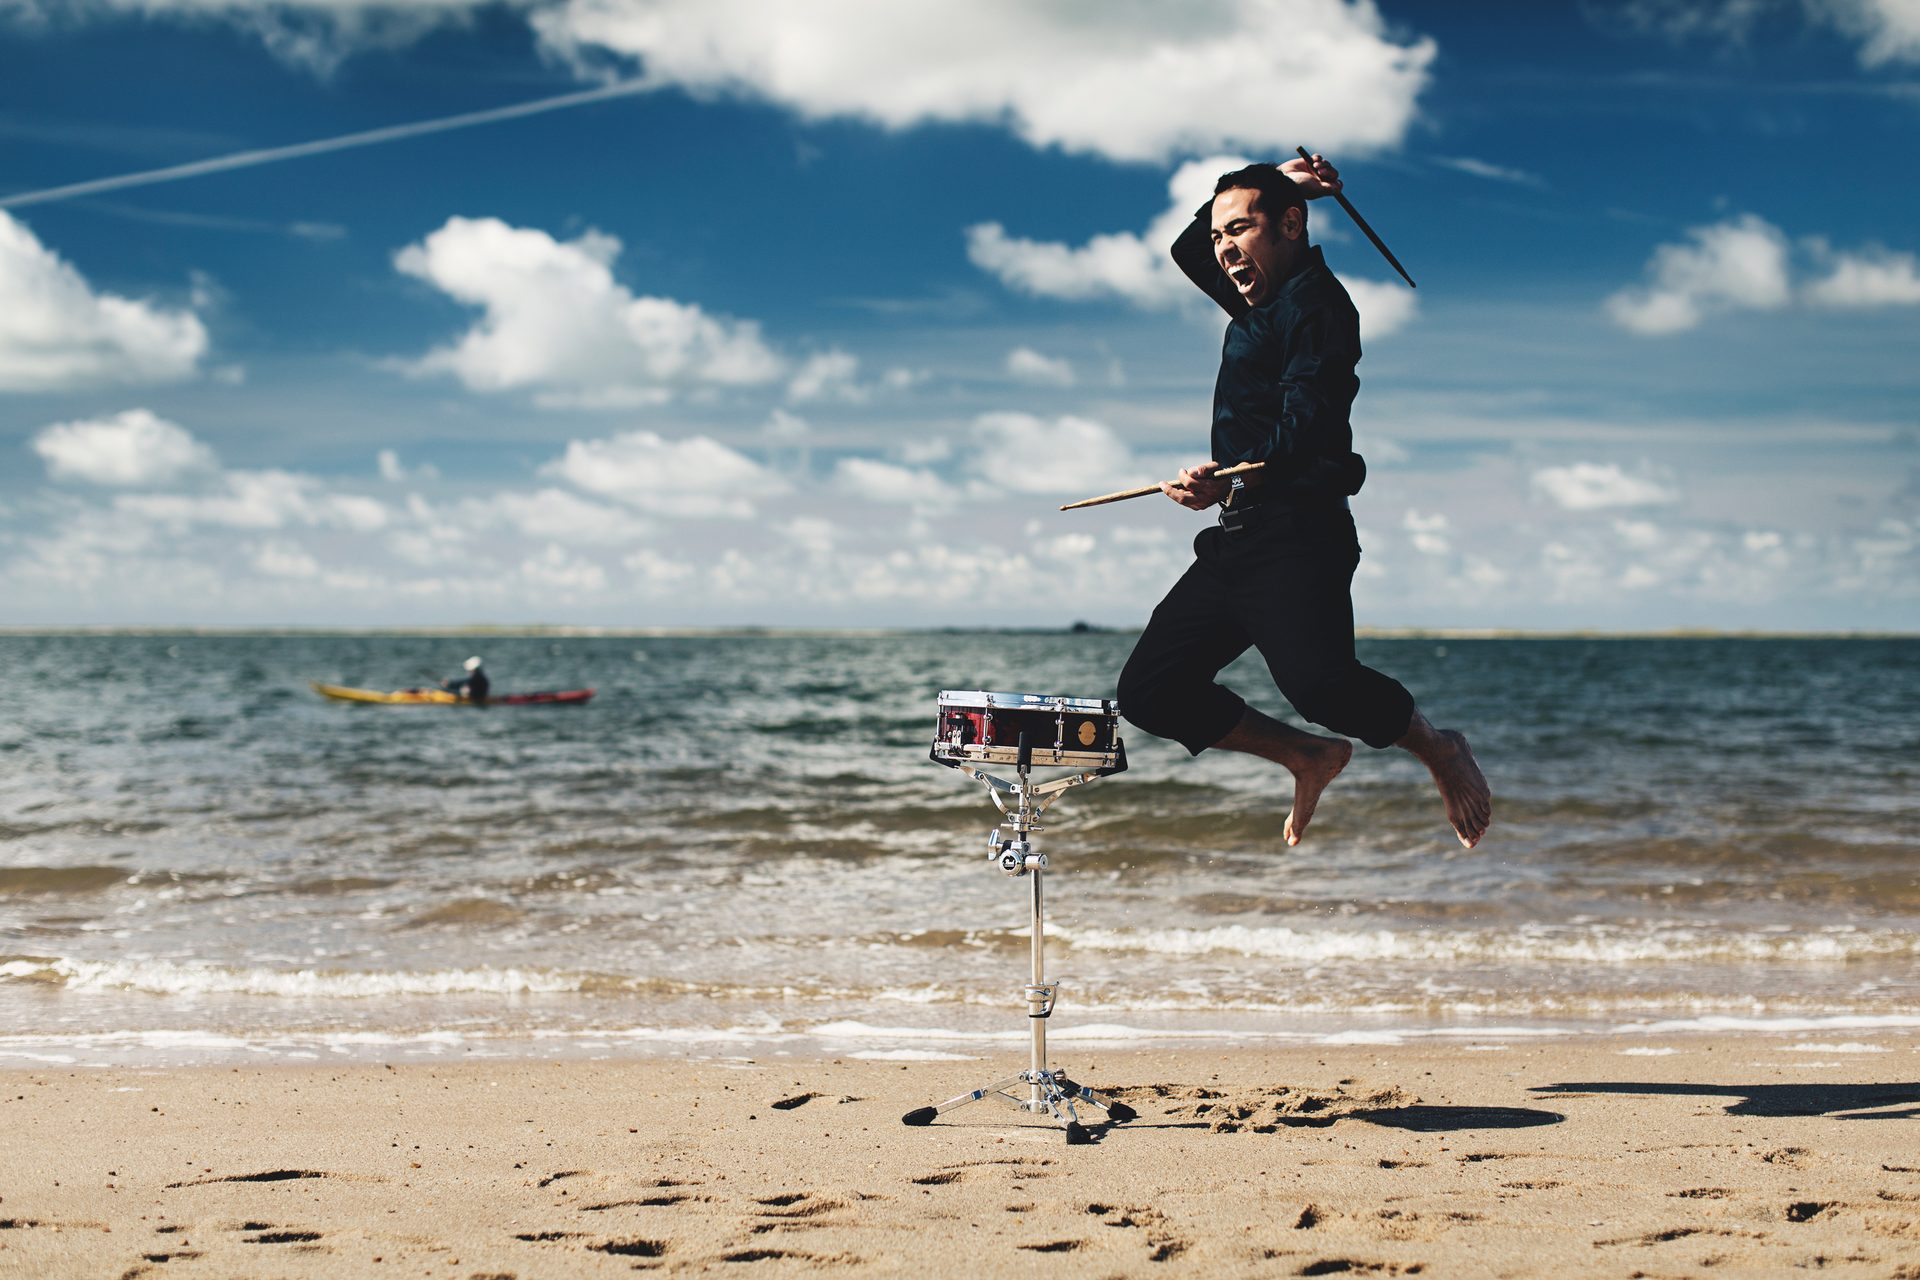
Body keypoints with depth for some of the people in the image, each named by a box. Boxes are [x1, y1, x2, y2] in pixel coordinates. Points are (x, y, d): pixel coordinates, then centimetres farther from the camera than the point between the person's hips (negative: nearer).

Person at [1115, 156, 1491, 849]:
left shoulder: (1314, 300, -4)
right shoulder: (1258, 303, 24)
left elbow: (1308, 425, -17)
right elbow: (1184, 249, 41)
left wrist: (1230, 479, -32)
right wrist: (1272, 181, 29)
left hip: (1295, 536, -9)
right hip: (1235, 539, 9)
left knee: (1318, 682, -30)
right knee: (1148, 691, -2)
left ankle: (1440, 751, -2)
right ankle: (1310, 758, 12)